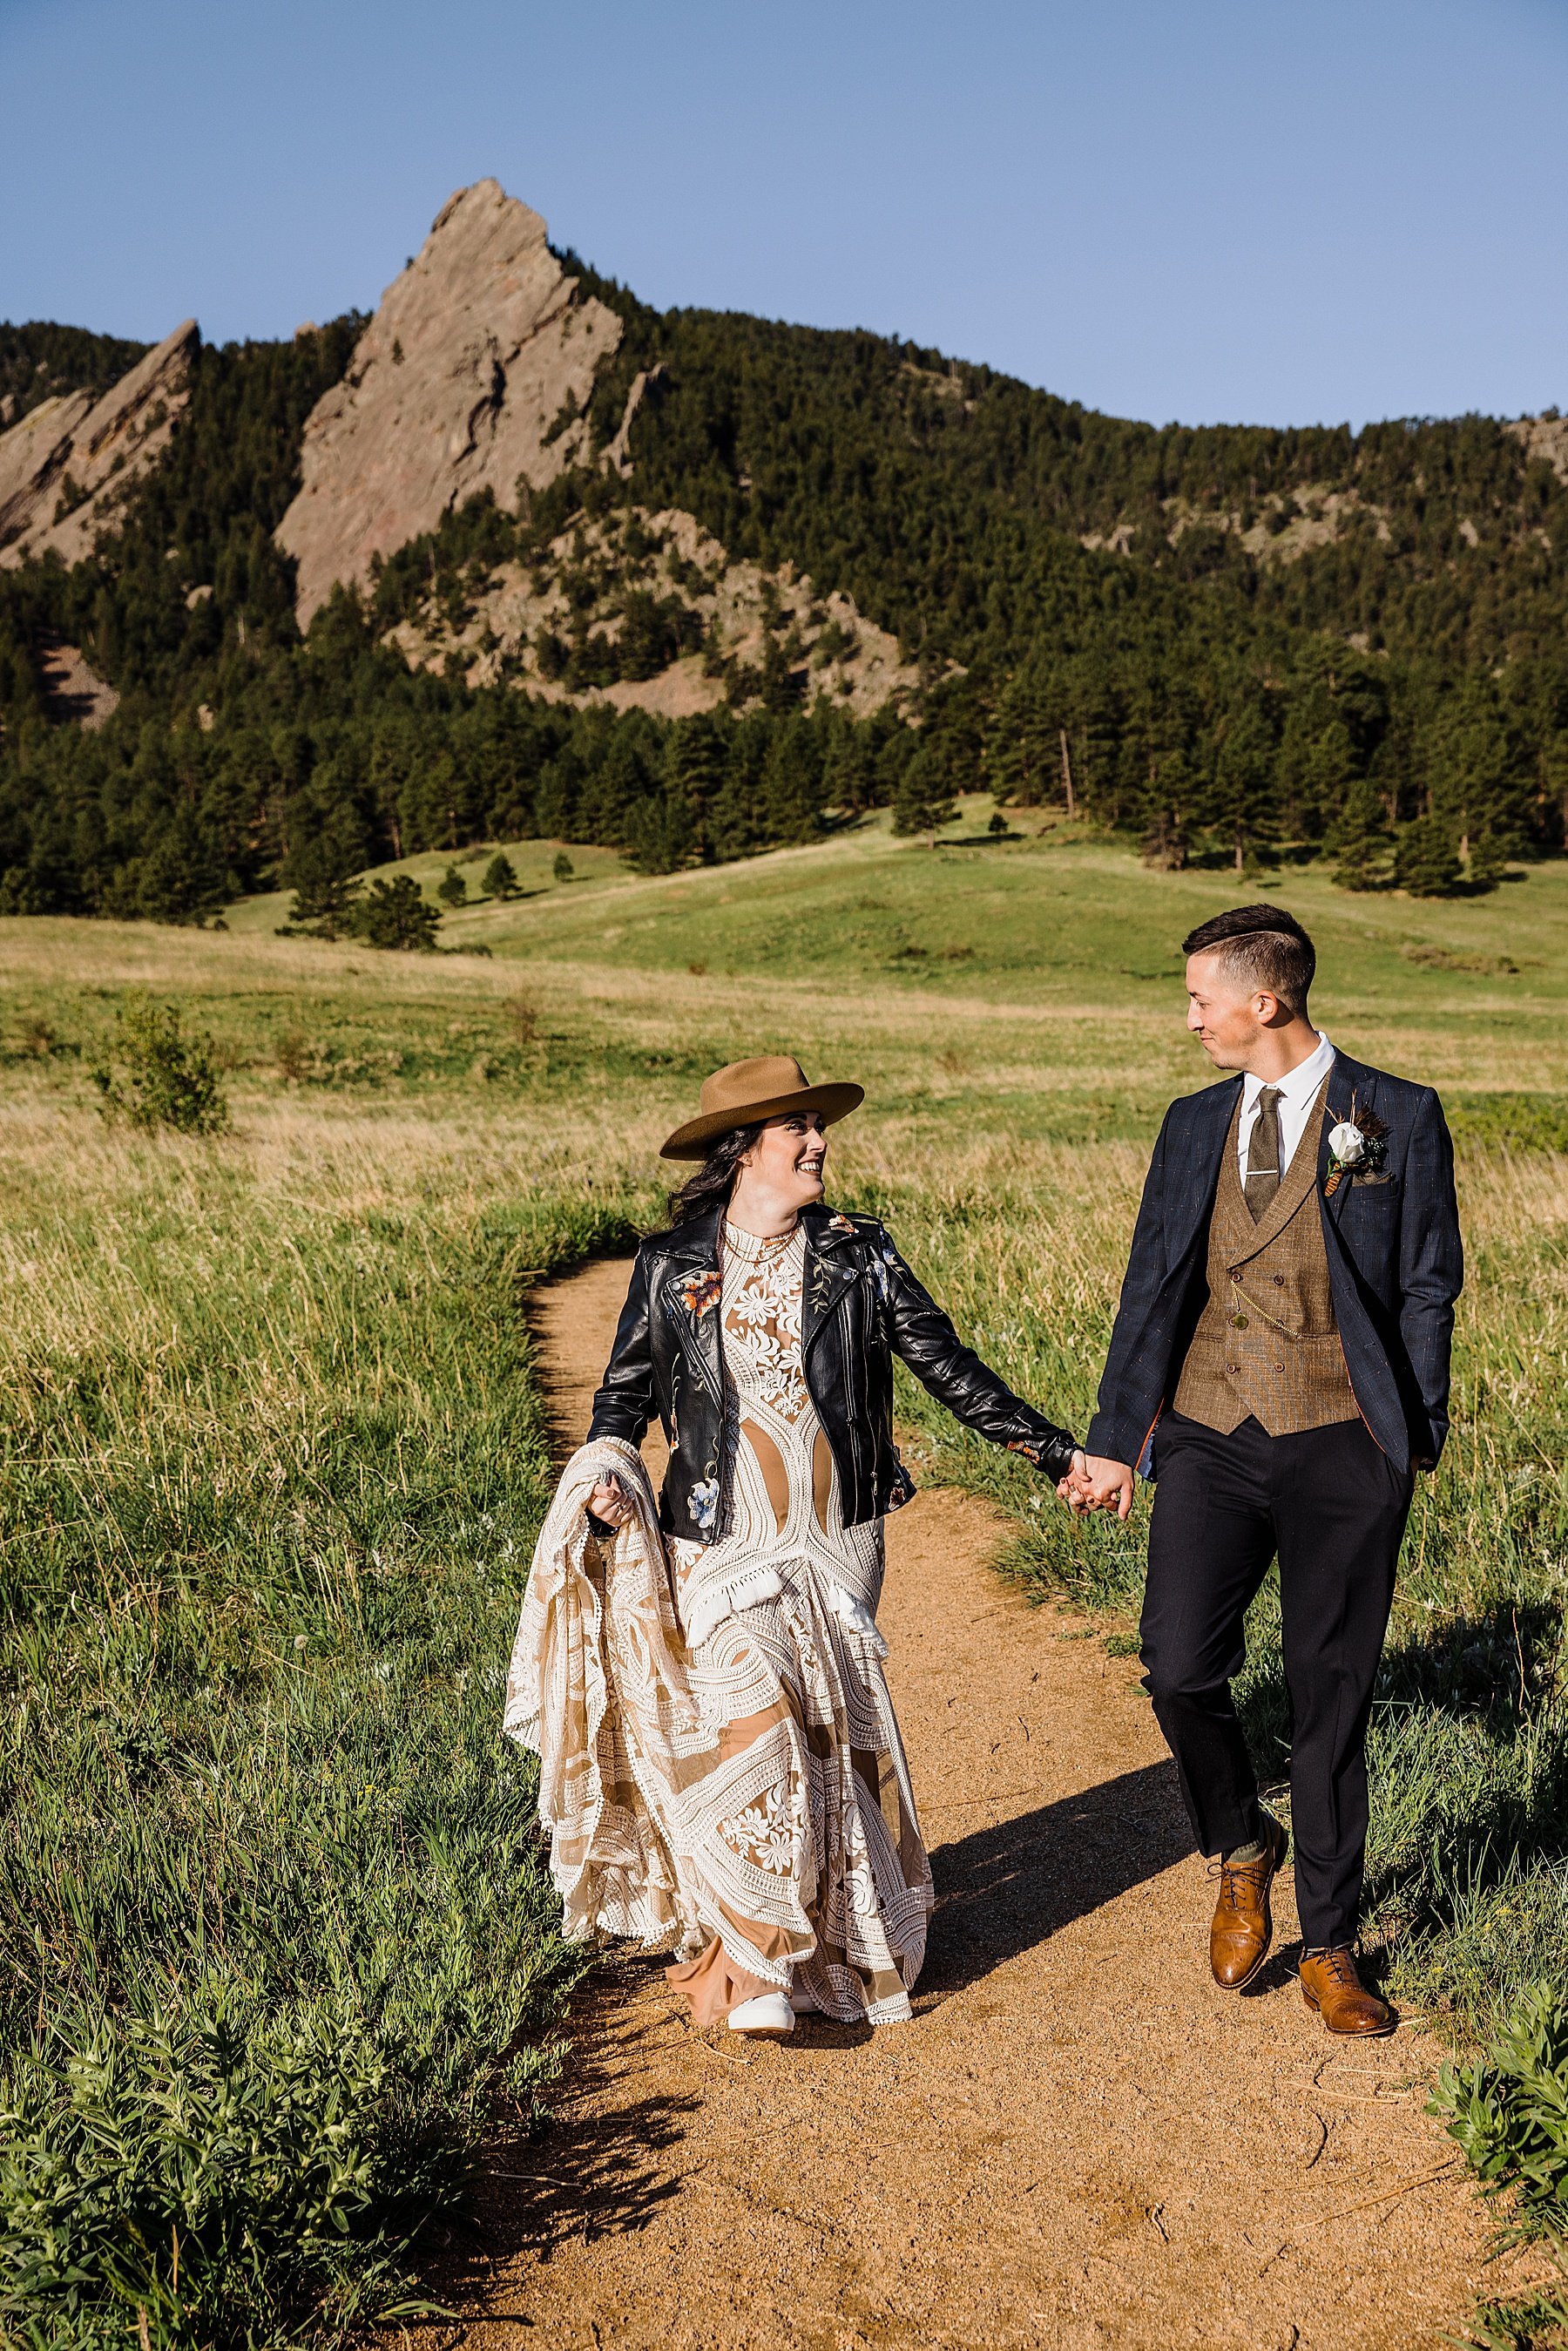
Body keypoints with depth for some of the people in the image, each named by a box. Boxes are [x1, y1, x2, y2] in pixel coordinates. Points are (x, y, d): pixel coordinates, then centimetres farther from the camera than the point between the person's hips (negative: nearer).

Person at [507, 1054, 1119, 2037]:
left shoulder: (857, 1255, 2)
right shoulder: (672, 1265, 1)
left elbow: (949, 1365, 2)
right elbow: (628, 1387, 8)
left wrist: (1057, 1451, -1)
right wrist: (606, 1471, -11)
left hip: (837, 1539, 2)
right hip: (723, 1541, -1)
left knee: (830, 1730, 6)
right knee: (752, 1727, -9)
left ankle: (828, 1935, 26)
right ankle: (754, 1970, 6)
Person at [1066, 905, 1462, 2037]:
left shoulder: (1398, 1118, -1)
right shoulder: (1195, 1124, 10)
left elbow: (1428, 1287, 2)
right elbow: (1152, 1288, 11)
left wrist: (1417, 1437, -1)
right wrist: (1115, 1442, 10)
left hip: (1340, 1445, -3)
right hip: (1211, 1434, 3)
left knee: (1331, 1698, 5)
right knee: (1181, 1668, -10)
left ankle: (1331, 1949, 23)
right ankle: (1244, 1853, 22)